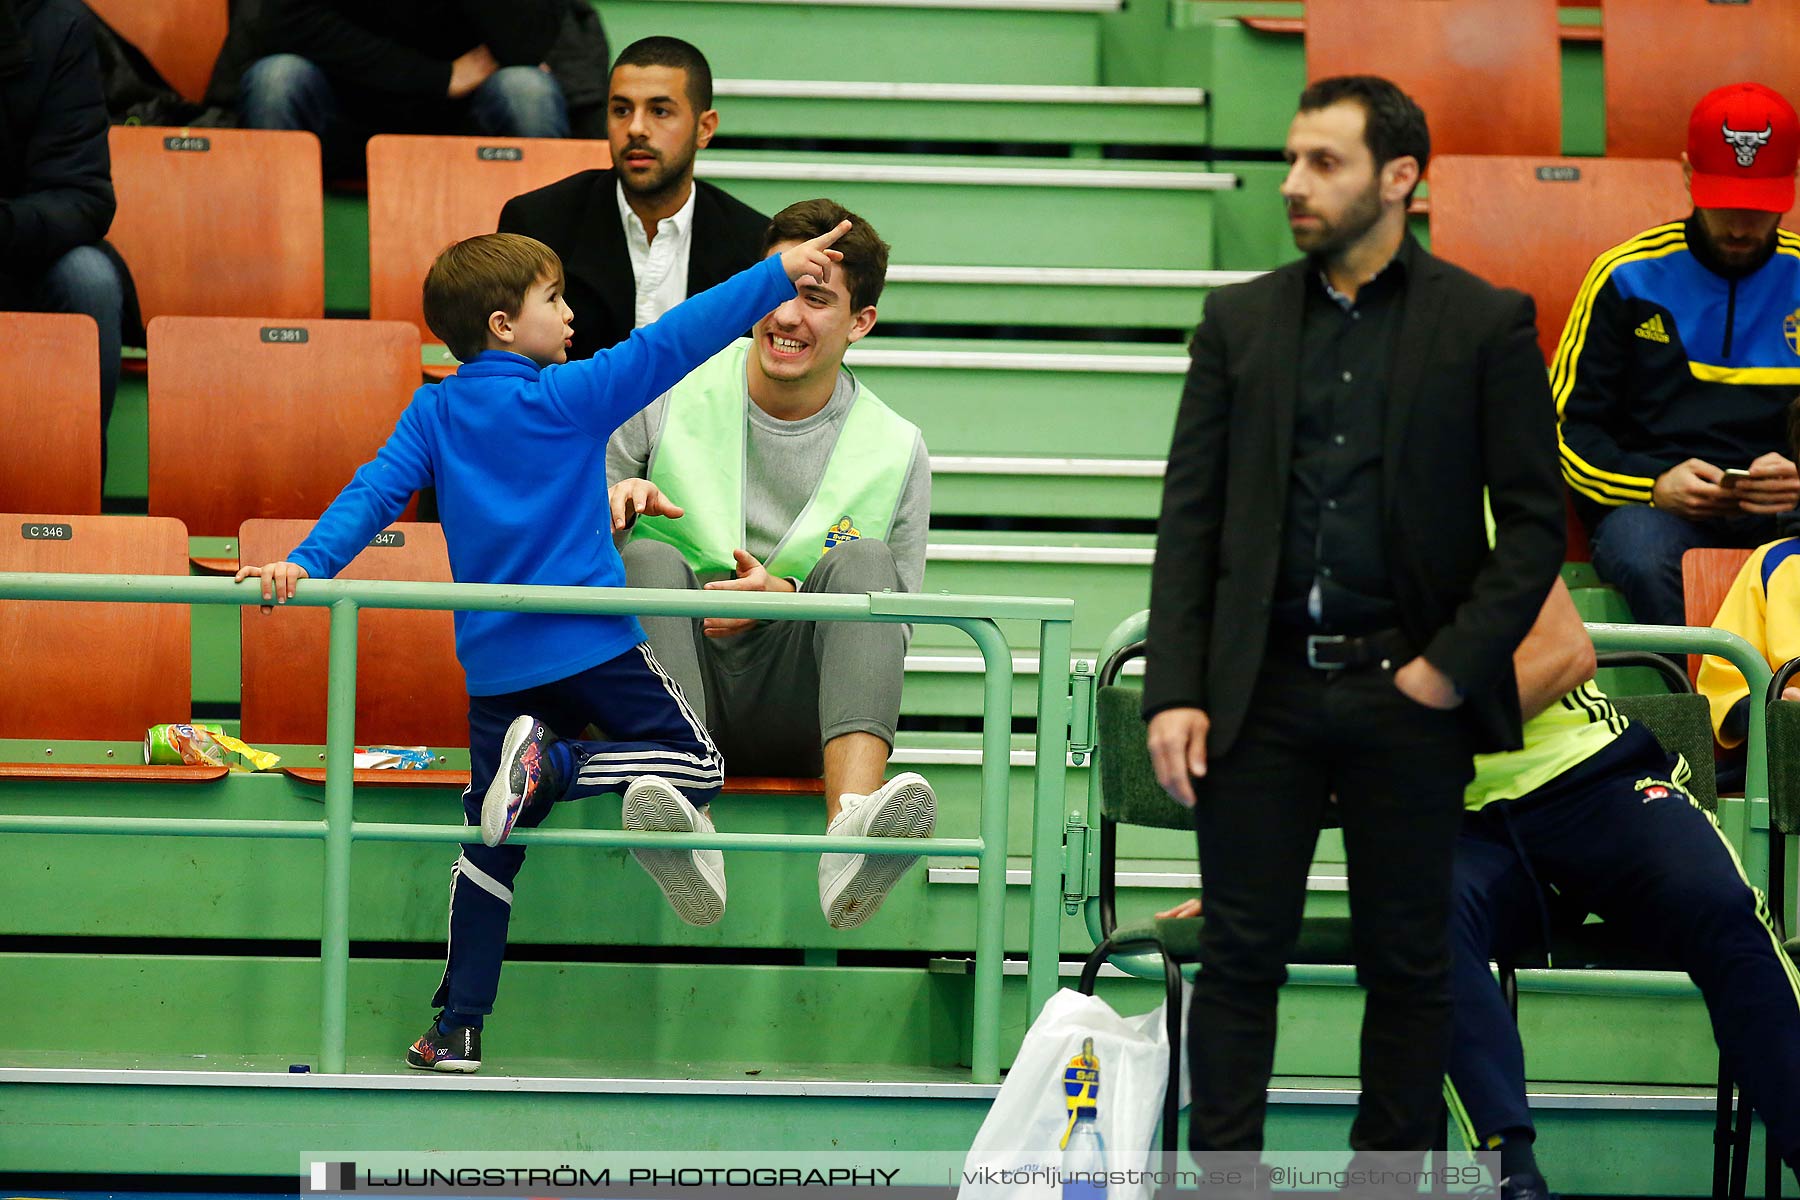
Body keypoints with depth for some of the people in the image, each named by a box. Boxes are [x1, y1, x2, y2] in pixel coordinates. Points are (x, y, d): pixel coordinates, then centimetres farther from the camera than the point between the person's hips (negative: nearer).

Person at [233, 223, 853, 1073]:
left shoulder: (432, 414, 7)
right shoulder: (570, 397, -5)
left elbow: (373, 493, -3)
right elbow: (672, 344, -7)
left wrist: (308, 563, -6)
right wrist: (776, 274, -6)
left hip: (496, 665, 5)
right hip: (594, 643, -5)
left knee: (491, 842, 10)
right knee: (697, 762, 7)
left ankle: (458, 1028, 3)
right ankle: (556, 763, -17)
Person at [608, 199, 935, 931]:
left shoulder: (894, 451, 9)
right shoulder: (668, 397, 7)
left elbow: (892, 621, 8)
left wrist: (787, 595, -11)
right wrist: (607, 501, -16)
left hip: (795, 706, 0)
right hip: (667, 698, 0)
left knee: (862, 559, -24)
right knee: (649, 557, -28)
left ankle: (852, 827, -50)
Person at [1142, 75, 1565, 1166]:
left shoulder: (1487, 325, 2)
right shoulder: (1242, 321, 9)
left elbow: (1535, 523, 1)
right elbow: (1189, 519, 8)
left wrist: (1453, 665, -9)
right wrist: (1176, 692, -1)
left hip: (1406, 694, -2)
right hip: (1264, 688, 2)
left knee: (1409, 962, 5)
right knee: (1241, 955, 1)